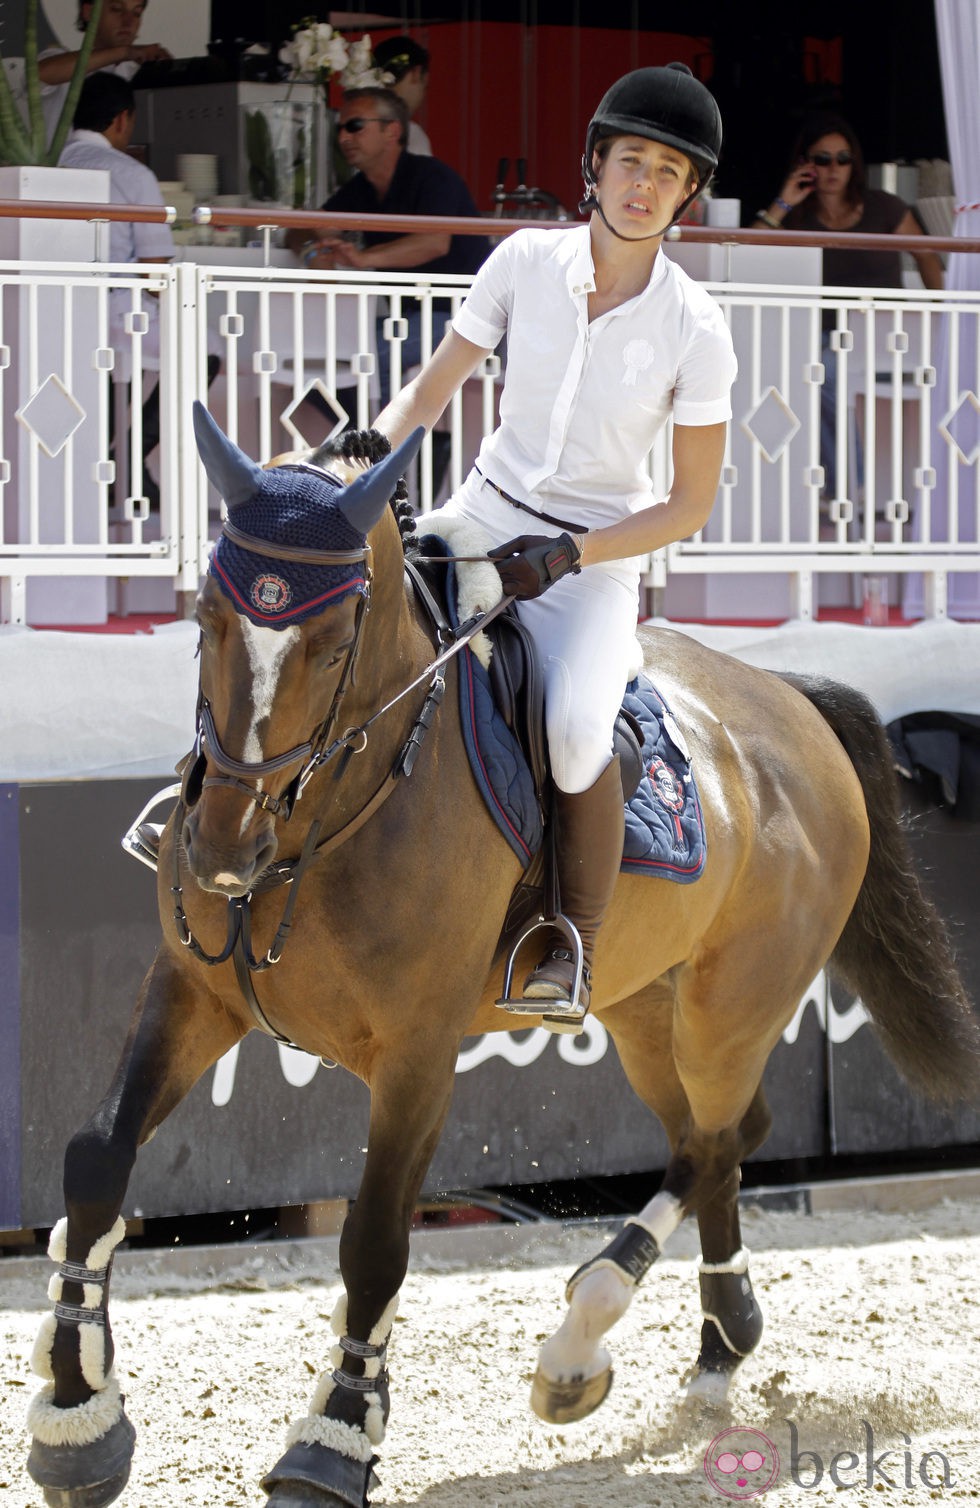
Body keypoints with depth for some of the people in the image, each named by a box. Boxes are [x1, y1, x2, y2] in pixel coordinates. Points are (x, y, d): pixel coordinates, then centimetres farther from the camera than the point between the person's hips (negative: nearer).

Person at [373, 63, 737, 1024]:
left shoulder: (694, 331, -13)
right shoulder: (526, 261, -5)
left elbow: (690, 506, -8)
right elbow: (430, 392, 3)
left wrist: (567, 556, -17)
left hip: (598, 558, -4)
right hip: (488, 509, 4)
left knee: (575, 730, -30)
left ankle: (578, 942, -7)